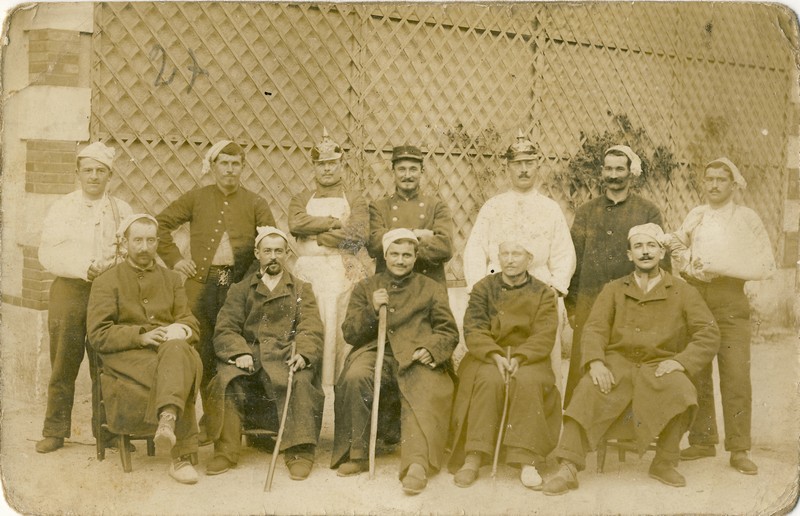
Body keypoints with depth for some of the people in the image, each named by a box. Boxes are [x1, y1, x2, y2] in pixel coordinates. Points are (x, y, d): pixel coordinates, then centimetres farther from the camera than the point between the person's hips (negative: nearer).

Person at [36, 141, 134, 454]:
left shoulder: (122, 210, 12)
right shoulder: (61, 209, 9)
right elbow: (48, 254, -1)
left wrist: (108, 267, -15)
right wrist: (84, 268, -14)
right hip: (69, 290, -1)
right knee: (63, 363, 0)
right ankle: (55, 431, 11)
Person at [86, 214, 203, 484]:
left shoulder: (171, 279, 24)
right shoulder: (107, 282, 11)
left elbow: (190, 324, 17)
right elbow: (98, 335, 0)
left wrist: (181, 331, -10)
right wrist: (141, 337, -16)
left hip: (171, 347, 3)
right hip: (126, 356, -3)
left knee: (177, 351, -37)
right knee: (182, 374, -35)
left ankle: (167, 419, -50)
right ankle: (182, 455, -37)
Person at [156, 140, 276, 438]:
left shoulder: (255, 203, 10)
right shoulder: (196, 198, 10)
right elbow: (160, 224, 13)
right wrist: (174, 259, 4)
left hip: (240, 286, -1)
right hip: (202, 283, 1)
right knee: (205, 353, 2)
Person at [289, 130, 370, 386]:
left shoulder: (354, 200, 13)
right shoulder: (301, 199, 18)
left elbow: (359, 235, -5)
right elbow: (296, 223, -5)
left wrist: (317, 235, -4)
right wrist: (336, 222, -5)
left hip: (343, 273, -1)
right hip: (308, 271, 1)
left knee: (339, 330, -6)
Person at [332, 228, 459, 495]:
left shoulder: (432, 289, 19)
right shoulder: (365, 288, 20)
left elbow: (449, 332, 10)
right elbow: (349, 334, 12)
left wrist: (431, 350, -11)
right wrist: (371, 310, -6)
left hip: (417, 358, -1)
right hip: (376, 352, 1)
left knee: (425, 392, -33)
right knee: (354, 376, -32)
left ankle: (417, 464, -45)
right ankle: (355, 454, -21)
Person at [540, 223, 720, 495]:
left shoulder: (683, 292, 12)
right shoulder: (613, 290, 16)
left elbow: (709, 334, 5)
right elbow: (594, 328, 4)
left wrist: (681, 361, -13)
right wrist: (596, 362, -16)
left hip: (659, 366, 0)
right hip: (617, 364, 1)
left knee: (682, 392, -33)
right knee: (587, 393, -30)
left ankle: (664, 463, -12)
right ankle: (568, 469, -28)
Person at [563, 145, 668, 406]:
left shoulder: (648, 212, 6)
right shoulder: (585, 212, 11)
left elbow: (661, 259, 4)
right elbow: (573, 259, 9)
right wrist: (571, 305, 5)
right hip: (589, 304, 1)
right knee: (582, 370, 1)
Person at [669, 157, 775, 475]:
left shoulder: (747, 218, 5)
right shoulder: (695, 216, 15)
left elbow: (765, 265, -2)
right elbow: (676, 246, 21)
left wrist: (721, 267, -11)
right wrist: (691, 265, -1)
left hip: (729, 298, -3)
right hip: (694, 296, 4)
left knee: (736, 374, -9)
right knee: (696, 373, 4)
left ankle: (739, 449, -4)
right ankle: (703, 440, 14)